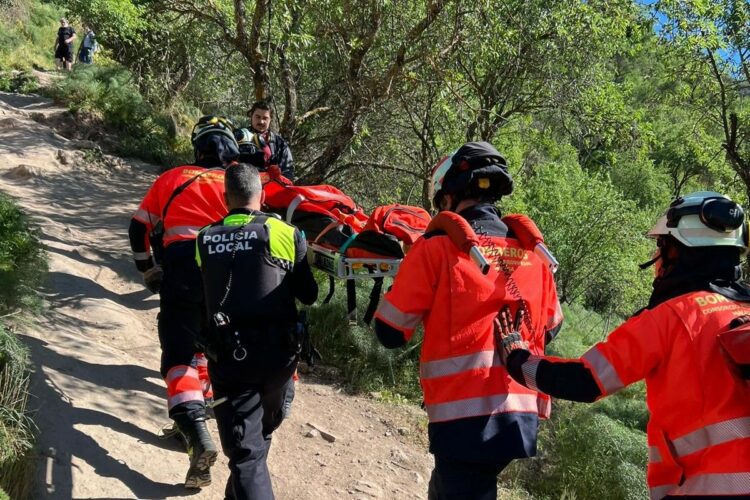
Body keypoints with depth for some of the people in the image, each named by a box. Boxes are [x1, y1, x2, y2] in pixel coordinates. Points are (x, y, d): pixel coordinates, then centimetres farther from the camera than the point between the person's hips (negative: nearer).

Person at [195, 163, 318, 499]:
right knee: (262, 433, 25)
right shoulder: (285, 234, -5)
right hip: (278, 354, 0)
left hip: (228, 358, 0)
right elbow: (309, 296, 0)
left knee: (245, 451, 2)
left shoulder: (204, 240, 3)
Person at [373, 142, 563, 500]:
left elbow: (390, 333, -6)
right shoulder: (532, 253, 5)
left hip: (465, 416, -6)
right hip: (520, 416, 6)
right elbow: (549, 329, 18)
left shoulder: (437, 247, -10)